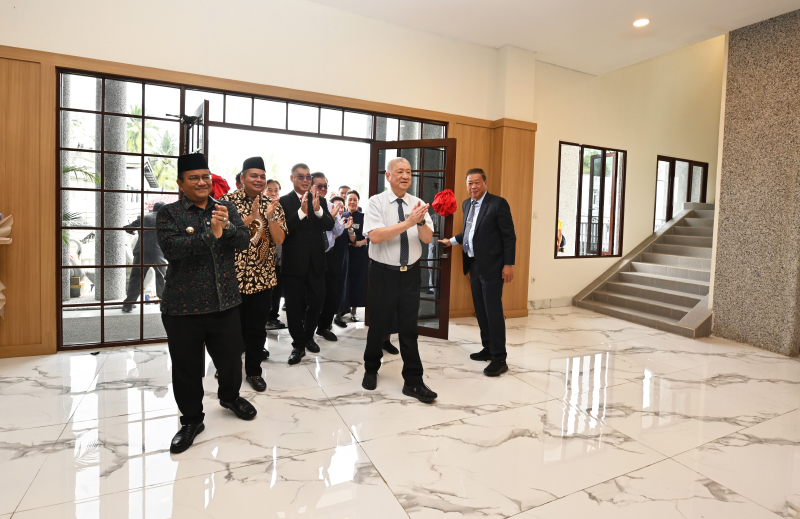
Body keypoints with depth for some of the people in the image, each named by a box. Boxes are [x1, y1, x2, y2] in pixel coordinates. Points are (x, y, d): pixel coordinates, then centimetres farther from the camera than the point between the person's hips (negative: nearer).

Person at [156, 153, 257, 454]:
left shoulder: (226, 209, 7)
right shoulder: (169, 213, -3)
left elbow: (243, 240, -4)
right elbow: (171, 247, -19)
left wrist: (227, 226, -24)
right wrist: (210, 235, -26)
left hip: (225, 302, 3)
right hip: (183, 307, -2)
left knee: (230, 358, 15)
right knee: (187, 367, 10)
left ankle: (230, 396, 45)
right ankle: (191, 420, 32)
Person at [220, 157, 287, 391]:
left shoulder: (273, 205, 5)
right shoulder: (228, 201, -3)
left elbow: (279, 239, -3)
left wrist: (269, 217, -18)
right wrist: (250, 217, -22)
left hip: (263, 278, 2)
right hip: (233, 276, -2)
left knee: (257, 328, 9)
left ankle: (254, 370, 26)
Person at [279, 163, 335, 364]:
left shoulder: (319, 200, 6)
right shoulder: (284, 201, -4)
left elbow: (330, 226, -6)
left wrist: (318, 209, -23)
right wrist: (301, 212, -28)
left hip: (316, 262, 3)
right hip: (293, 263, -3)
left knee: (316, 302, 12)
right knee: (295, 305, 7)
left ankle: (308, 336, 35)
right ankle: (298, 344, 22)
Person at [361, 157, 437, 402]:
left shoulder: (418, 203, 3)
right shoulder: (376, 202, -7)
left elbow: (427, 238, -4)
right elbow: (375, 236, -21)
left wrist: (421, 221, -25)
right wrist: (408, 222, -28)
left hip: (410, 273, 2)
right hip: (383, 273, -2)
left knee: (409, 328, 6)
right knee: (379, 326, 11)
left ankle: (413, 382, 18)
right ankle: (371, 370, 36)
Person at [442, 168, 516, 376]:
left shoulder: (498, 203, -10)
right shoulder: (467, 204, 11)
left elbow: (509, 236, -12)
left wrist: (508, 264, -15)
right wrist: (452, 241, 18)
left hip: (491, 266, -7)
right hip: (474, 265, 8)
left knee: (493, 311, -5)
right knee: (480, 310, 14)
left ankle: (499, 358, 3)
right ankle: (488, 349, 27)